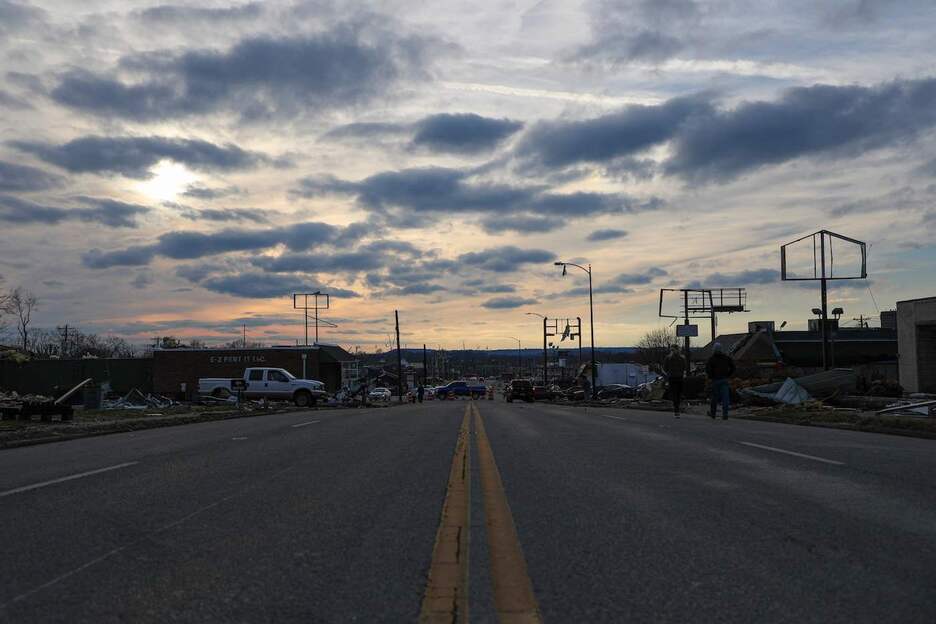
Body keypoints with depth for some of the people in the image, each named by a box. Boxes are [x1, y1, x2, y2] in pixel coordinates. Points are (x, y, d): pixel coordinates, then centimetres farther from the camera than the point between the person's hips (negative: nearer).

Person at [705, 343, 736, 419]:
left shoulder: (711, 359, -6)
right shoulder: (726, 357, 5)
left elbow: (707, 369, -16)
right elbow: (733, 367, 4)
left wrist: (711, 376, -2)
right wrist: (728, 375, 9)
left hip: (715, 380, -2)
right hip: (725, 380, 2)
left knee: (715, 396, 11)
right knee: (725, 397, -2)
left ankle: (712, 413, 25)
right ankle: (725, 414, -9)